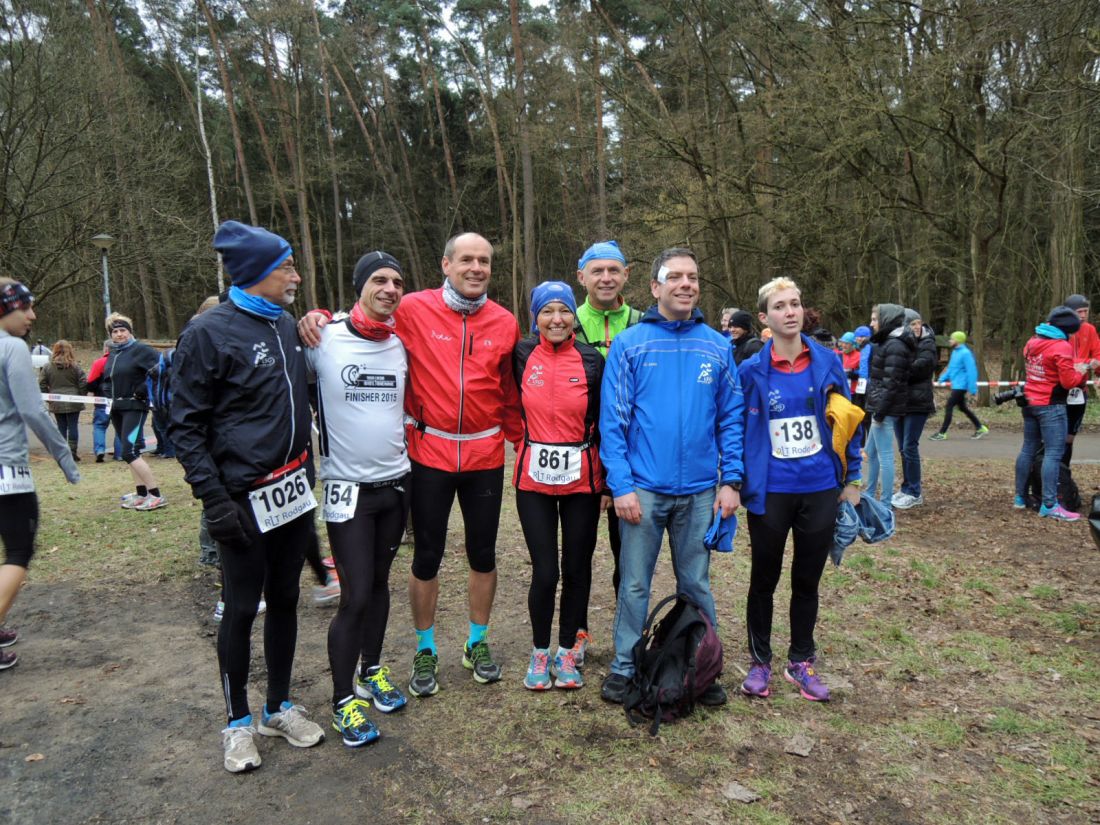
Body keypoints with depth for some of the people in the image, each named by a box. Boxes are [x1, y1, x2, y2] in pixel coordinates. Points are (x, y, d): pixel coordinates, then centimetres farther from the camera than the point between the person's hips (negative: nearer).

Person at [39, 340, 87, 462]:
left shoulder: (47, 367, 0)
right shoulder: (75, 366, -5)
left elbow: (42, 384, 0)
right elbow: (83, 383, -8)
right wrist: (81, 397, 5)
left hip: (56, 403, 2)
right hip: (73, 403, -2)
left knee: (61, 427, 10)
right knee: (73, 426, 3)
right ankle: (73, 451, 0)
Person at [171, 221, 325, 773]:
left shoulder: (285, 325, 10)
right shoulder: (209, 333, -11)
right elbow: (185, 426, -11)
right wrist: (213, 500, -17)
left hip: (294, 493, 7)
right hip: (245, 501, -6)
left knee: (284, 599, 15)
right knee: (242, 608, 6)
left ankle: (279, 708, 31)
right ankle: (238, 721, 26)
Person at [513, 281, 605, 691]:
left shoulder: (592, 360, -2)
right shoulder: (521, 356, 0)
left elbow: (604, 424, 0)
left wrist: (608, 481, 0)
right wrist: (522, 447, 7)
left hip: (581, 478, 0)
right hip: (534, 478, 0)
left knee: (577, 568, 8)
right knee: (544, 571, -1)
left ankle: (567, 652, 27)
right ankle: (540, 652, 22)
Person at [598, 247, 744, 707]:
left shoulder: (717, 347, 5)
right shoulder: (629, 344, -3)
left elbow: (731, 418, 6)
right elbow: (612, 420, -6)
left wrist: (731, 480, -2)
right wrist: (621, 485, -12)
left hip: (699, 491, 2)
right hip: (643, 488, -2)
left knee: (696, 586, 14)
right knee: (635, 585, 9)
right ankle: (625, 668, 26)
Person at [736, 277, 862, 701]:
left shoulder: (828, 363, 0)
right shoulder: (752, 371, -5)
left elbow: (847, 421, 6)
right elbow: (737, 431, 0)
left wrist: (851, 479, 6)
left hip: (821, 490, 2)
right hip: (770, 493, -1)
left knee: (807, 580, 15)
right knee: (764, 580, 12)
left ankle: (801, 662, 32)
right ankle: (760, 661, 29)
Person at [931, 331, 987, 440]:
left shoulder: (965, 353, -17)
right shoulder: (955, 352, 11)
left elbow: (971, 371, -20)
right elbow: (950, 368, 20)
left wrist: (972, 389, -21)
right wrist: (942, 379, 9)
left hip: (960, 386, -10)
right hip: (956, 385, 10)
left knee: (949, 407, -8)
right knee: (962, 407, 18)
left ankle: (942, 433, -3)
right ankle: (980, 428, 28)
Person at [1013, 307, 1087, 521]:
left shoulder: (1032, 342, 9)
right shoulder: (1062, 347, -15)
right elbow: (1068, 382, -16)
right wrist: (1081, 372, 3)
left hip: (1030, 403, 8)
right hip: (1051, 407, -8)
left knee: (1028, 450, 14)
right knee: (1053, 454, -6)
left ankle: (1020, 497, 19)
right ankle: (1049, 505, -8)